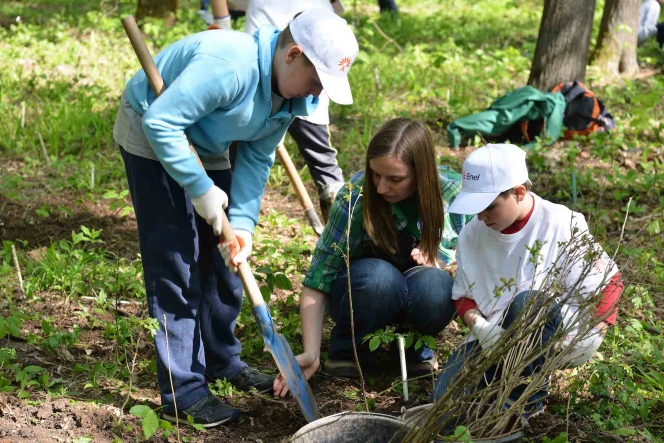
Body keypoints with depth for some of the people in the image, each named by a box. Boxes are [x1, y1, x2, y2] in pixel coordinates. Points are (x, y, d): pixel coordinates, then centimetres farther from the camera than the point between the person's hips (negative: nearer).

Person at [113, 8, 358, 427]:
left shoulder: (292, 95, -9)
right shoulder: (229, 64, -36)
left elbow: (255, 159, -5)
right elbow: (160, 121, -36)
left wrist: (242, 222, -17)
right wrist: (201, 190, -29)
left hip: (204, 147, 8)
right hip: (150, 139, -8)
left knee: (223, 257, 11)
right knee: (175, 263, -10)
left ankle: (221, 359, 29)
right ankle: (183, 391, -4)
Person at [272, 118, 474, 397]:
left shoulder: (453, 193, -17)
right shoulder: (355, 198, -24)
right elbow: (317, 281, -22)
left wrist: (440, 260, -21)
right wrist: (310, 354, -30)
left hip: (419, 299, 2)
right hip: (361, 292, -1)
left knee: (433, 284, -34)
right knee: (380, 277, -36)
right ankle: (345, 350, -7)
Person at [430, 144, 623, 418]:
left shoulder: (561, 226, -13)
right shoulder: (472, 235, 0)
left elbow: (608, 282, -6)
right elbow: (463, 295, 8)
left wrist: (592, 334, -20)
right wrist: (478, 325, -15)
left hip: (554, 338, -3)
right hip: (494, 339, 4)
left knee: (528, 301, -39)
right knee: (445, 401, -20)